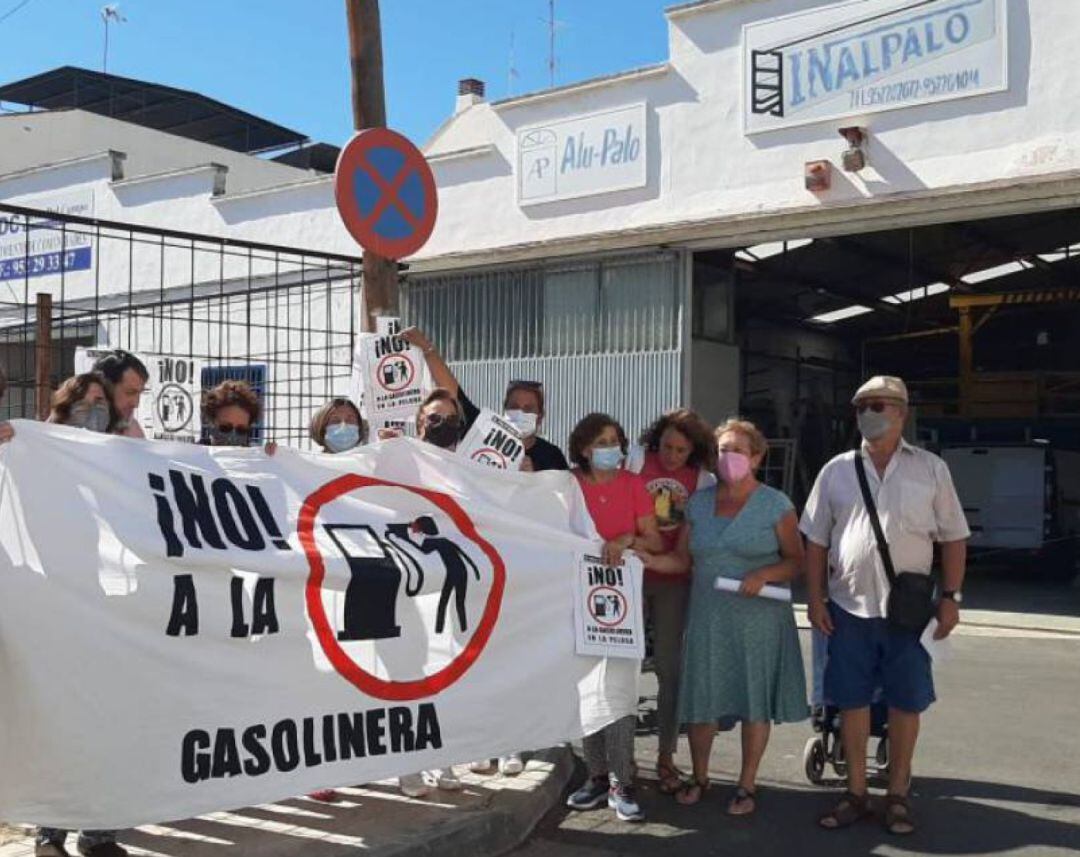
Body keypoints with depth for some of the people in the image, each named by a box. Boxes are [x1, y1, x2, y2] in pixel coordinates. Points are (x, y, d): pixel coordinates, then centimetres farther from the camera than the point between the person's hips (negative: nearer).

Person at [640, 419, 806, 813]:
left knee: (755, 699, 4)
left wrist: (765, 575, -19)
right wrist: (641, 557, -8)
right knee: (701, 697, 7)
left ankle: (747, 785, 20)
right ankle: (699, 777, 26)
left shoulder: (775, 504, -2)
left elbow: (796, 560, -2)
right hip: (707, 616, 3)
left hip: (758, 617, -3)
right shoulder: (699, 502, 8)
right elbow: (681, 559, 7)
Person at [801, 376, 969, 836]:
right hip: (849, 608, 1)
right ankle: (856, 794, 21)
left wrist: (951, 597, -3)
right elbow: (816, 541, 7)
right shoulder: (837, 470, 4)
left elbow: (953, 538, 4)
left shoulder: (930, 469, 2)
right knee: (852, 701, 7)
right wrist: (815, 598, 1)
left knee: (906, 703, 6)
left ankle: (897, 796, 21)